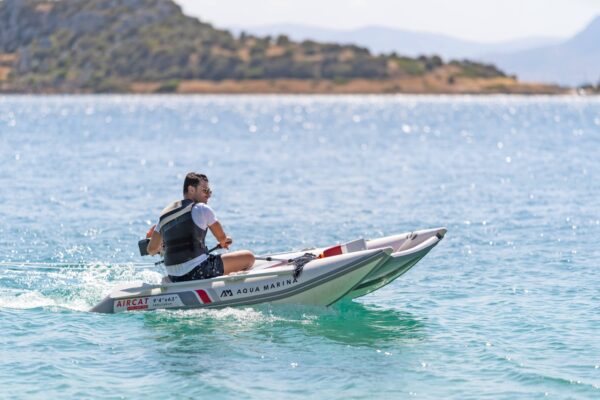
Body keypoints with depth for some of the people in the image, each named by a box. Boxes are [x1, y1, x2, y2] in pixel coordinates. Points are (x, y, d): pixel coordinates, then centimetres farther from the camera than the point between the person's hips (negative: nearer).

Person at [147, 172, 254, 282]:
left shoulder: (164, 215, 13)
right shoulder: (202, 209, -3)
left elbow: (151, 250, 15)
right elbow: (222, 238, 6)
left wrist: (161, 248, 38)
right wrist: (224, 242, 30)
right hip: (198, 272, -7)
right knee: (248, 257, -1)